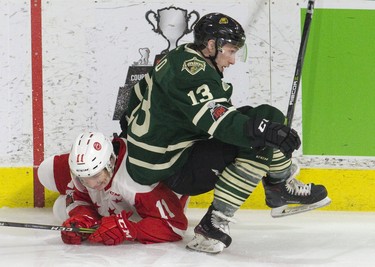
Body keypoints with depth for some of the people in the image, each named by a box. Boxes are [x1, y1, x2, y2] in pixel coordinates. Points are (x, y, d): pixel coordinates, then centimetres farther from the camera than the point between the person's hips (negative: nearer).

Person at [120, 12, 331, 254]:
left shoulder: (179, 58, 8)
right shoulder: (193, 73, -22)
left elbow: (142, 91, 25)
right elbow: (220, 121, -35)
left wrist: (132, 129, 42)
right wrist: (267, 131, -42)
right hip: (168, 169, -11)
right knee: (258, 146, -25)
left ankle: (283, 190, 21)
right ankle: (214, 223, -23)